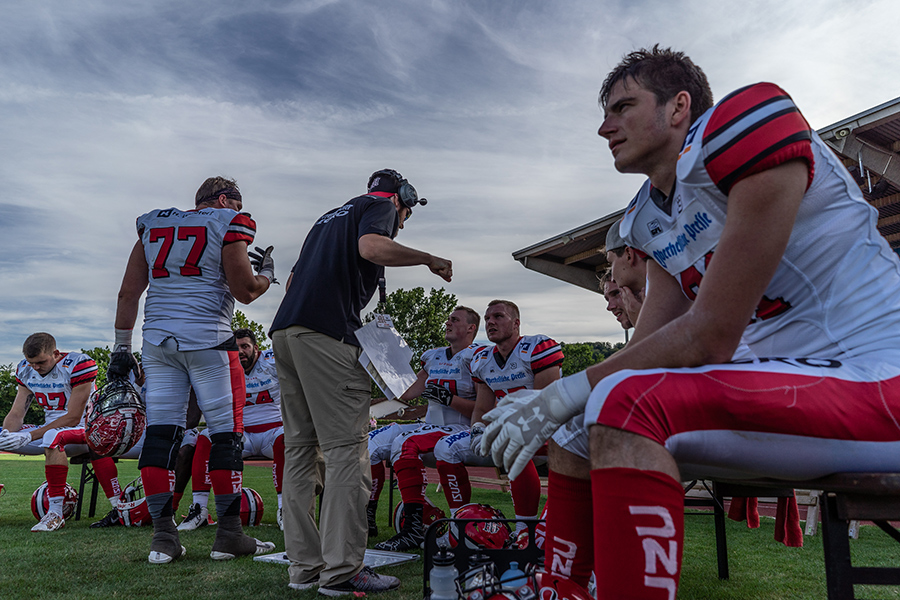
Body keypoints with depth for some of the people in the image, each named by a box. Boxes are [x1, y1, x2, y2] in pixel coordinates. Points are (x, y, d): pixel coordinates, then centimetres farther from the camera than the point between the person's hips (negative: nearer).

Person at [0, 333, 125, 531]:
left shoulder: (78, 364, -18)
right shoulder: (26, 371, 4)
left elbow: (73, 418, -20)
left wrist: (30, 436, -25)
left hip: (84, 429, -7)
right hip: (51, 429, 7)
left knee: (53, 436, -37)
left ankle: (56, 513, -35)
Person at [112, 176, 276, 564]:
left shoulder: (152, 226, 18)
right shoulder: (229, 226, 1)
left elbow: (128, 292, 15)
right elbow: (244, 291, -3)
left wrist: (122, 346, 18)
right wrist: (267, 273, 17)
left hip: (157, 339, 6)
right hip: (207, 338, -5)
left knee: (160, 432, 5)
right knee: (226, 434, 2)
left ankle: (163, 537, 7)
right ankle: (228, 535, 6)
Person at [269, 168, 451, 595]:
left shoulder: (331, 217, 33)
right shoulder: (379, 206, 9)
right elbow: (371, 247, -14)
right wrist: (429, 259, -4)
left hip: (283, 331, 9)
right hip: (326, 334, -9)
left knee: (301, 447, 7)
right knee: (346, 448, -8)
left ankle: (304, 566, 10)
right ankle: (341, 571, -7)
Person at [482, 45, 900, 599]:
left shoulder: (746, 128, -14)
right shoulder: (651, 220, 12)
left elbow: (711, 337, -20)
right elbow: (648, 350, 9)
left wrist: (564, 395, -17)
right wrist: (543, 409, -5)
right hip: (795, 381, 9)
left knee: (626, 406, -29)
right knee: (576, 438, 5)